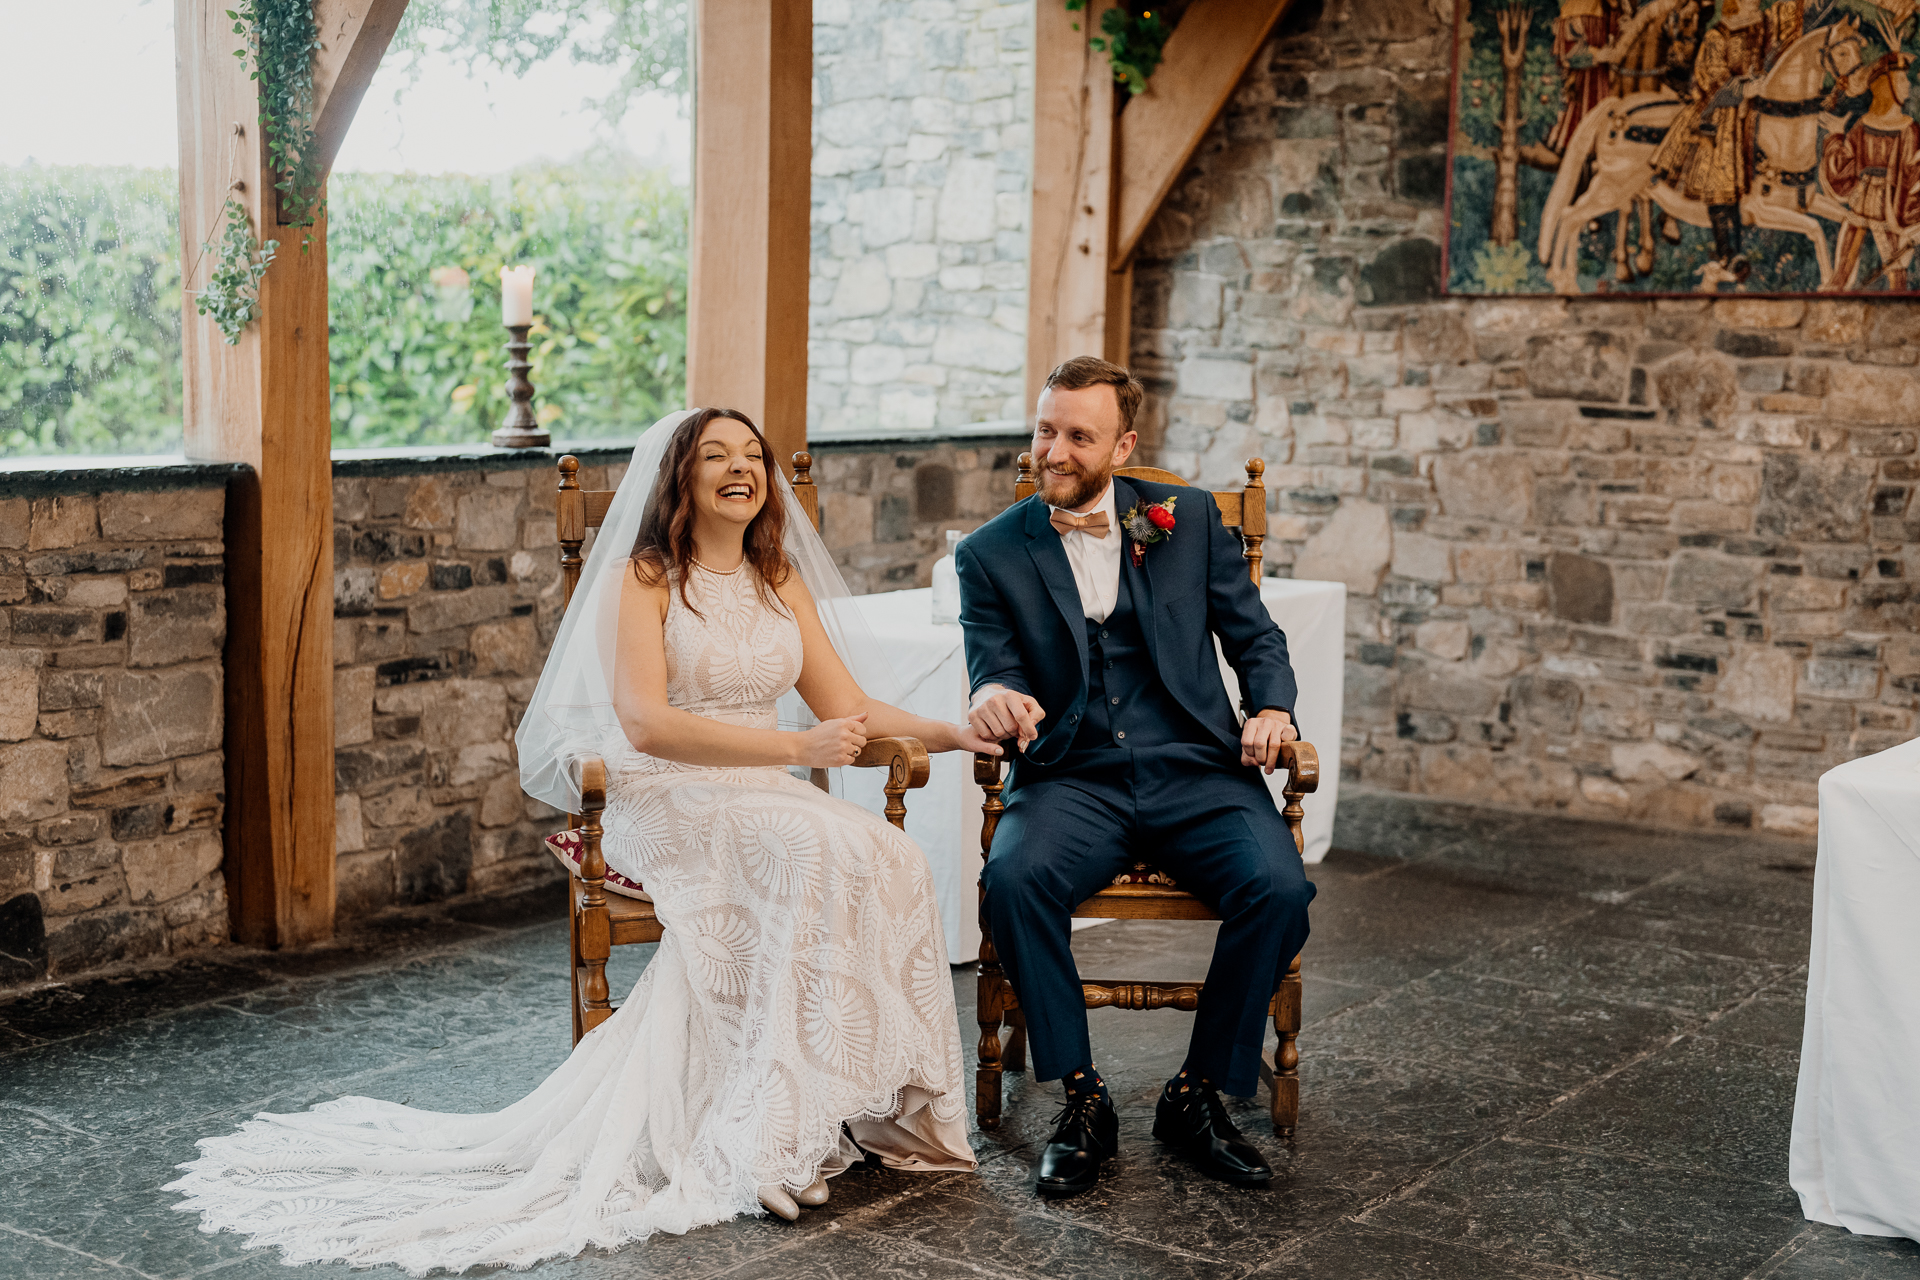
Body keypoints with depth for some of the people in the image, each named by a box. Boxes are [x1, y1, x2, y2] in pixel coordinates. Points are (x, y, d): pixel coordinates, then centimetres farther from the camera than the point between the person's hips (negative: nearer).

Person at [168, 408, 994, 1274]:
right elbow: (646, 722, -15)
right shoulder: (645, 578, -1)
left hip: (767, 800, 5)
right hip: (665, 803, -5)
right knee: (821, 854, -33)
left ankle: (874, 1101, -20)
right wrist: (797, 747, -22)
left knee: (889, 857, -26)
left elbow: (847, 705, 14)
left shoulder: (783, 581, 18)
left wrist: (953, 732, -1)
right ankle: (780, 1130, -27)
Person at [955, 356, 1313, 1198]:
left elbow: (1255, 636, 15)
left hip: (1197, 773, 1)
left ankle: (1198, 1094, -7)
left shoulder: (1188, 519, 10)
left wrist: (1270, 708, -6)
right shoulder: (991, 553, 8)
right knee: (1013, 879, -33)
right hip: (1072, 778, -1)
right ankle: (1082, 1098, -15)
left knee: (1278, 888, -28)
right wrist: (995, 697, -24)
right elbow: (996, 673, 2)